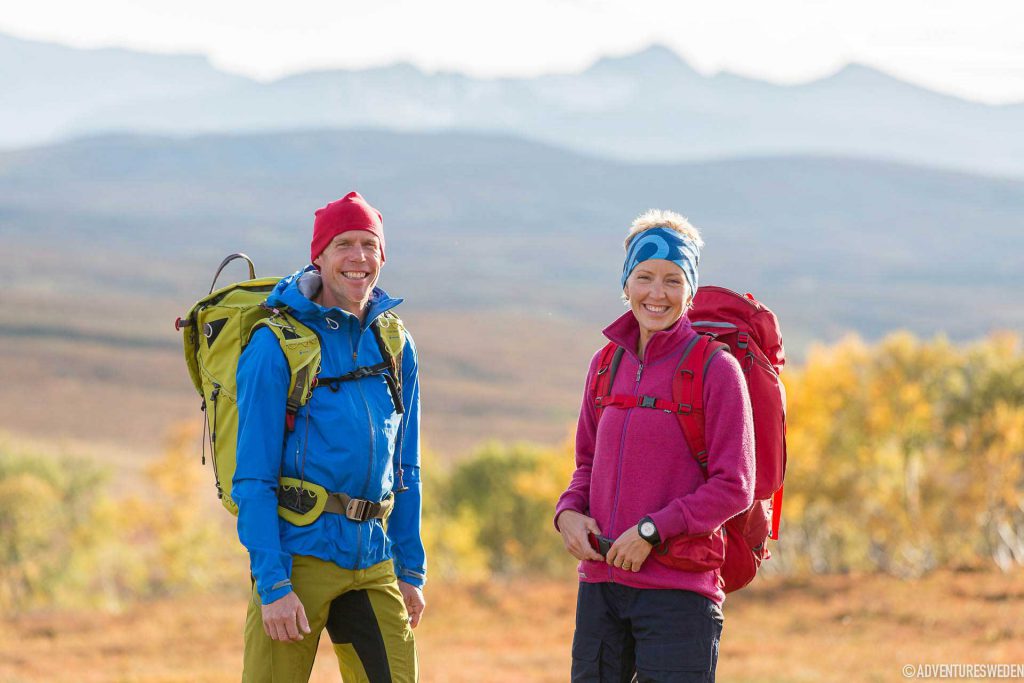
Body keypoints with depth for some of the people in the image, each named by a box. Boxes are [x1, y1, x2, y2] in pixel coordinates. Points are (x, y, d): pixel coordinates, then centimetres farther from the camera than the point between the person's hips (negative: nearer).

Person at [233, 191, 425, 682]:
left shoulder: (396, 347, 12)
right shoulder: (276, 346, -6)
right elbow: (253, 479, -9)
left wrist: (411, 572, 13)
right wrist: (273, 585, -15)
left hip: (373, 565, 5)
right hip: (299, 554, -5)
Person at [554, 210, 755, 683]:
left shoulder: (714, 369, -6)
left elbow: (733, 487, -9)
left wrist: (652, 530, -16)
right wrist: (568, 514, 1)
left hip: (678, 591, -6)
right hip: (600, 582, 6)